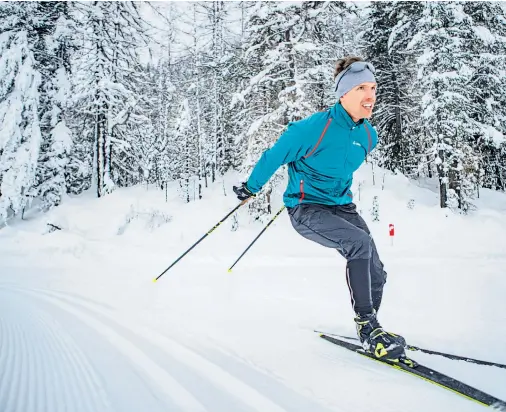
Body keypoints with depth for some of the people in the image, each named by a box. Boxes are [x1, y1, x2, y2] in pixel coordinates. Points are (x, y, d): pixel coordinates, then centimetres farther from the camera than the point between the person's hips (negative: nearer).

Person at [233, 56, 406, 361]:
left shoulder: (368, 135, -1)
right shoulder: (315, 128, -22)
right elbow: (275, 157, -9)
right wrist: (250, 188, 3)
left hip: (341, 206, 7)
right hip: (306, 209, -7)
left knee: (376, 274, -2)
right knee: (360, 243, -30)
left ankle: (370, 331, 22)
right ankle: (367, 326, -15)